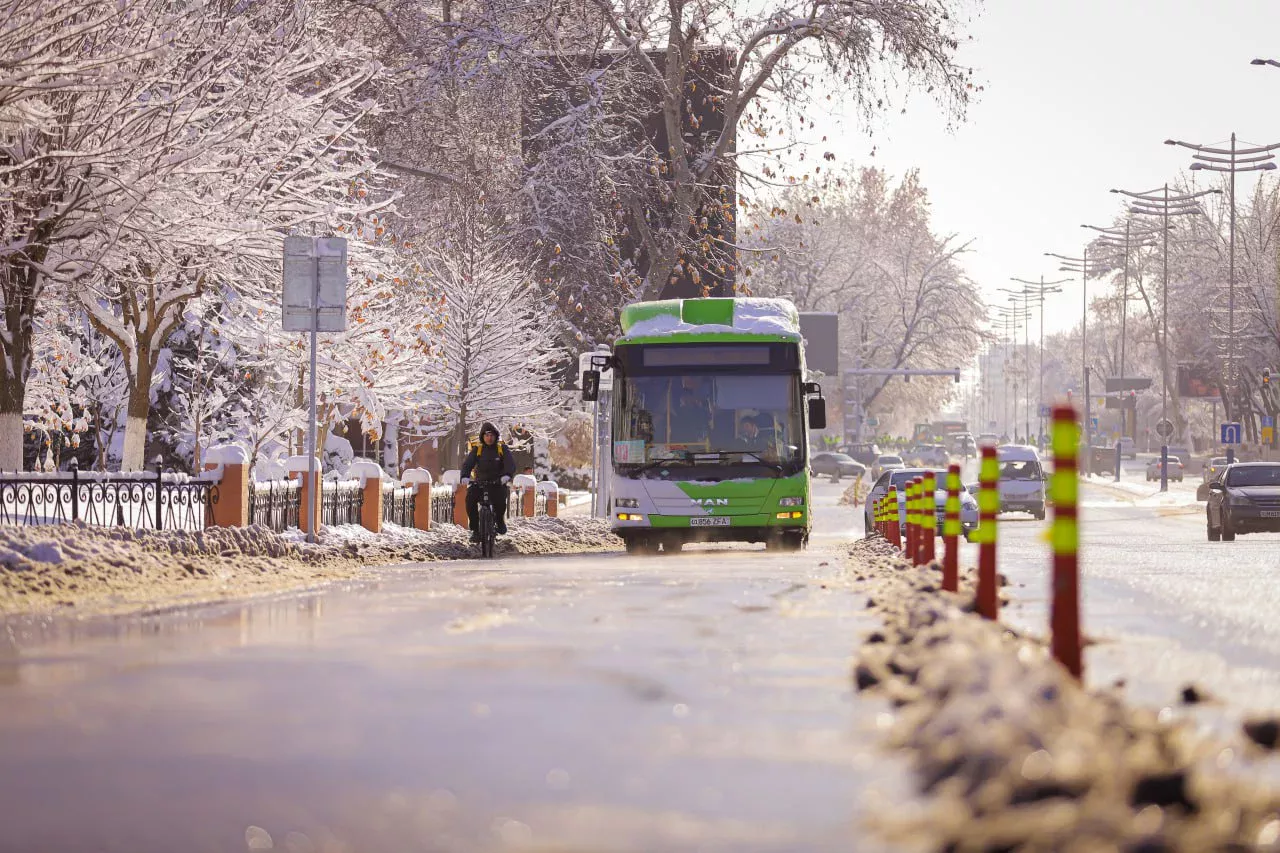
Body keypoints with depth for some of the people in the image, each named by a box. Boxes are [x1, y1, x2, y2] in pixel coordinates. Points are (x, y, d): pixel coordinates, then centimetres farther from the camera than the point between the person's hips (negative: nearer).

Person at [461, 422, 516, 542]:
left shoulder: (502, 448, 3)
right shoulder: (477, 449, 5)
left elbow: (510, 463, -14)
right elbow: (468, 463, -9)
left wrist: (507, 475, -37)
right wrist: (465, 476, -32)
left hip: (498, 483, -2)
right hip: (479, 483, 2)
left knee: (500, 499, -32)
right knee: (470, 499, -27)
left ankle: (500, 521, -1)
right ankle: (475, 529, -14)